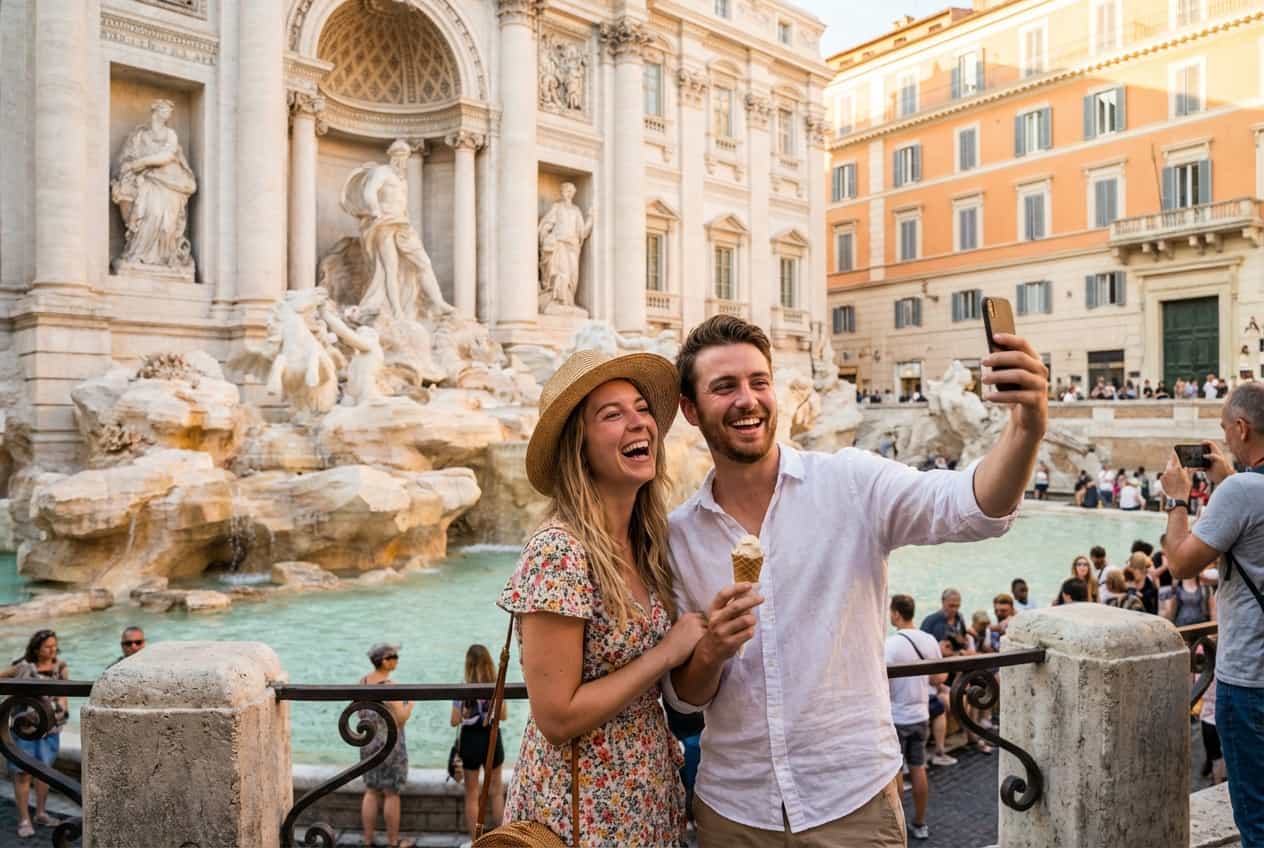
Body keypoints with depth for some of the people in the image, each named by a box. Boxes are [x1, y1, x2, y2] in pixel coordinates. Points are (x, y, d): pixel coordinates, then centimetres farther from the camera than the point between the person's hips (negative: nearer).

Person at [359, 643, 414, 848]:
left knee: (371, 792, 16)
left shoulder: (363, 681, 1)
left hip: (368, 743, 7)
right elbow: (401, 719, -21)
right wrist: (410, 703, -6)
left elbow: (361, 713, 10)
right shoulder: (390, 687, -23)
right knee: (391, 794, 6)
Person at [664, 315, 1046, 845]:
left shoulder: (852, 483, -9)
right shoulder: (678, 534, -2)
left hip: (853, 801, -2)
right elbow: (684, 696, 3)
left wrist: (1026, 429, -43)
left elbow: (973, 508, -25)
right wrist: (711, 653, -18)